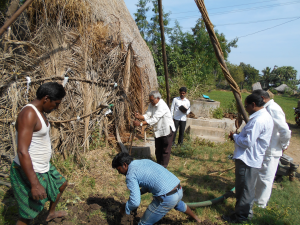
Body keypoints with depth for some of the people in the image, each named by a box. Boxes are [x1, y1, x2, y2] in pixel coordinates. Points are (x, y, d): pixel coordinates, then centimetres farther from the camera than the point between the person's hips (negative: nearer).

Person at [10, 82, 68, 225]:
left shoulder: (39, 112, 6)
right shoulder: (28, 114, -25)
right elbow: (22, 152, -30)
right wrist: (35, 184, -30)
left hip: (43, 168, 10)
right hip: (28, 172, -10)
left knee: (61, 184, 29)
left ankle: (51, 213, 53)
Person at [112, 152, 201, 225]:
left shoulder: (131, 175, -7)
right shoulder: (145, 161, 17)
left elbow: (135, 202, -14)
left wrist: (125, 209, 6)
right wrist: (140, 192, 29)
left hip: (166, 198, -9)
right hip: (179, 190, 9)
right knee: (177, 204, 43)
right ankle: (196, 218, 69)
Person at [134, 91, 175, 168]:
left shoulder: (162, 106, -28)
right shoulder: (152, 105, 0)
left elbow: (154, 119, -35)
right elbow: (147, 116, -9)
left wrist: (140, 123, -39)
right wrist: (139, 116, -30)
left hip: (167, 130, -8)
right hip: (158, 130, 9)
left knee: (165, 150, 4)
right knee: (158, 150, 18)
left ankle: (163, 167, 17)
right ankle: (158, 165, 33)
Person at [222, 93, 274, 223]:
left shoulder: (258, 120, -25)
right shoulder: (265, 116, 10)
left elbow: (248, 142, -27)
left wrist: (235, 137, -11)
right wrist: (238, 136, 5)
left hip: (247, 159, -10)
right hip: (252, 158, 10)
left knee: (245, 188, 5)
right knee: (247, 187, 22)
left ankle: (240, 215, 20)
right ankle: (246, 211, 38)